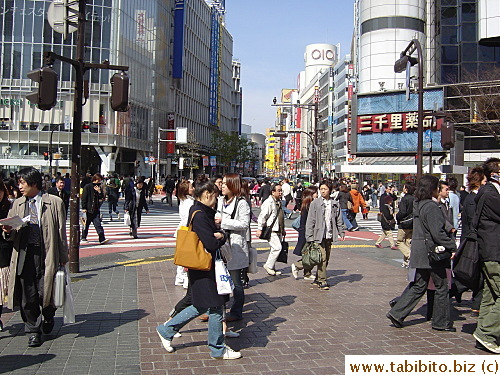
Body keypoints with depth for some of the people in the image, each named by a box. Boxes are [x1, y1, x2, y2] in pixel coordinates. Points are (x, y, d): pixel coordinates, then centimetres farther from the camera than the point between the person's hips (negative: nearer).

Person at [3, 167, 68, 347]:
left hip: (46, 255, -3)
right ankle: (33, 330, 22)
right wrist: (8, 230, -7)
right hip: (23, 254, 3)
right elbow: (12, 235, 17)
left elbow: (61, 231, 3)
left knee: (44, 293, 0)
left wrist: (63, 257, 1)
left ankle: (48, 316, 32)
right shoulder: (17, 204, 14)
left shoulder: (54, 202, 2)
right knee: (27, 297, 6)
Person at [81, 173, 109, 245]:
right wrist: (83, 208, -10)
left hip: (96, 210, 3)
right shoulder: (87, 187, -3)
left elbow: (102, 198, 8)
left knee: (98, 224, -4)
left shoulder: (99, 187, 12)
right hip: (88, 209, -3)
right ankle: (83, 237, 26)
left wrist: (99, 191, -8)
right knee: (86, 224, 10)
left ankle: (102, 239, -12)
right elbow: (84, 198, -5)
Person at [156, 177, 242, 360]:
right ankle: (218, 349, 16)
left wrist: (220, 235, -9)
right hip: (204, 268, -10)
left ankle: (167, 329, 28)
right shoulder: (200, 216, -20)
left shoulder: (201, 212, 11)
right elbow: (212, 244, -24)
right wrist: (221, 237, -4)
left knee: (201, 306, 18)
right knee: (215, 306, 2)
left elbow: (216, 236, 14)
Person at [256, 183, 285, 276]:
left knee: (275, 249, 11)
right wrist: (259, 229, -18)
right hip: (271, 230, -9)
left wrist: (283, 230, 25)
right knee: (277, 247, -14)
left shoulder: (279, 202, 16)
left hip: (278, 231, 9)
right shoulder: (268, 202, -13)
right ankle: (269, 266, 0)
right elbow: (262, 216, -15)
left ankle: (271, 269, 19)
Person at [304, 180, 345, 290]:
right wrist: (309, 236, -8)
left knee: (326, 258, 10)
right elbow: (310, 220, -4)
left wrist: (341, 232, 11)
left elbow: (339, 219, 16)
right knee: (322, 258, -10)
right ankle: (322, 281, -2)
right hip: (319, 235, -4)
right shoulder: (315, 203, -3)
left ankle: (317, 279, 24)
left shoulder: (335, 204, 8)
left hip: (329, 235, 4)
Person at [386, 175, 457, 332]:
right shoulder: (431, 207, -18)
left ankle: (396, 313, 8)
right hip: (432, 251, -9)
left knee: (418, 285, 13)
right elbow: (438, 233, -21)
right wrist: (452, 248, -13)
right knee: (441, 286, 7)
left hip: (420, 251, 9)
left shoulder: (418, 205, 11)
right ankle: (441, 322, 18)